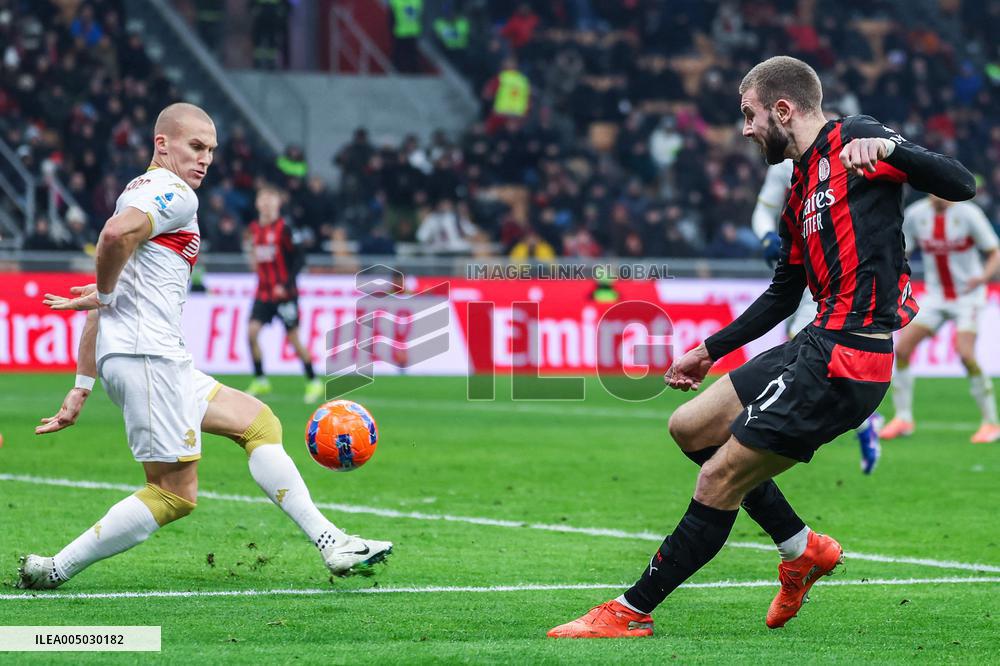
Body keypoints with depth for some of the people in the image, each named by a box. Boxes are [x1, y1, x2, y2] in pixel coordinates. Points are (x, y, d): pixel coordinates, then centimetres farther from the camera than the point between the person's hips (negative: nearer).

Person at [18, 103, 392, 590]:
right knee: (176, 495, -8)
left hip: (154, 359, 11)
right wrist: (103, 293, -9)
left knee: (258, 422, 15)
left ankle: (329, 542, 11)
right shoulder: (174, 194, -5)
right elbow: (116, 233, -28)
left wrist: (81, 389, 21)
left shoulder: (141, 193, 26)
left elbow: (99, 309, 23)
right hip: (148, 355, -11)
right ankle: (56, 571, -6)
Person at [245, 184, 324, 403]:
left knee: (293, 338, -2)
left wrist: (286, 284, -18)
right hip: (263, 292, 5)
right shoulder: (254, 228, 7)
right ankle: (260, 381, 3)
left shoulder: (283, 229, -12)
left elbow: (299, 259, -13)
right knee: (252, 331, -9)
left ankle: (313, 383, 13)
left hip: (284, 293, -5)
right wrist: (254, 258, 7)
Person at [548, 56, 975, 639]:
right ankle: (803, 548, 21)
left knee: (719, 480, -6)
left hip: (846, 358, -10)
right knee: (690, 429, 17)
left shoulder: (853, 141, -7)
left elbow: (961, 185, -15)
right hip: (815, 345, 10)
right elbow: (783, 295, 28)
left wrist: (888, 148, -31)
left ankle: (632, 612, 4)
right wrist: (710, 351, 32)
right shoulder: (801, 192, 19)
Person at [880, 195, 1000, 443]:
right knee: (901, 349, -7)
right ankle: (903, 418, 8)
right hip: (935, 296, 4)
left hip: (967, 296, -4)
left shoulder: (968, 213, -13)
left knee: (966, 354, -21)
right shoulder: (916, 214, -2)